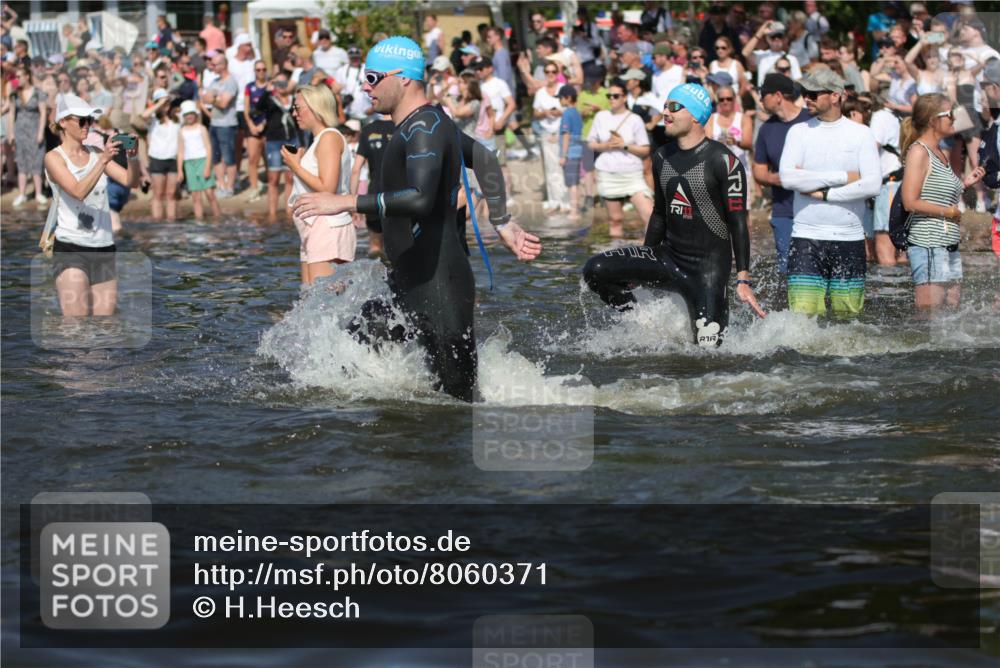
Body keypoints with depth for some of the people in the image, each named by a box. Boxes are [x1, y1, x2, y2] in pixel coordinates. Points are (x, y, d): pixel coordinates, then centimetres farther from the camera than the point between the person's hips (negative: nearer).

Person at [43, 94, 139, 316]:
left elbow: (131, 181, 0)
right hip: (71, 249, -5)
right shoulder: (54, 158, -4)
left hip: (104, 249, 5)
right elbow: (78, 191, -20)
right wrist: (103, 160, -30)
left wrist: (132, 157, -19)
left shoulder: (96, 154, 10)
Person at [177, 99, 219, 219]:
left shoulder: (201, 129, 1)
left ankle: (217, 217, -6)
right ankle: (199, 219, 0)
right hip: (189, 163, 3)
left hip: (202, 160, -3)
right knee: (195, 196, 0)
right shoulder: (182, 131, 10)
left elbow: (208, 148, -2)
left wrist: (208, 167, -10)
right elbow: (180, 152, 13)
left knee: (209, 192, -10)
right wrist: (180, 170, 7)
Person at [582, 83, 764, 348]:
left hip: (709, 268, -6)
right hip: (668, 258, 6)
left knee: (707, 349, -12)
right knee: (596, 270, -12)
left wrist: (743, 280, -16)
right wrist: (640, 268, 22)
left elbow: (738, 223, -11)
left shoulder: (722, 161, -11)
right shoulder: (662, 158, 9)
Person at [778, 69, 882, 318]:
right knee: (803, 317, -10)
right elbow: (787, 177, -9)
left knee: (848, 318, 2)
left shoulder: (861, 134, 4)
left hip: (849, 238, 0)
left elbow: (873, 185, -8)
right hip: (806, 239, 0)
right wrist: (843, 177, -10)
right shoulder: (799, 132, 7)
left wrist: (823, 194, -10)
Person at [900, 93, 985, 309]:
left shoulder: (939, 153, 16)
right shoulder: (919, 151, -11)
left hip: (949, 246, 9)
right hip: (928, 245, -9)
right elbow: (911, 202, -18)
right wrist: (949, 212, -12)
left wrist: (965, 183, 11)